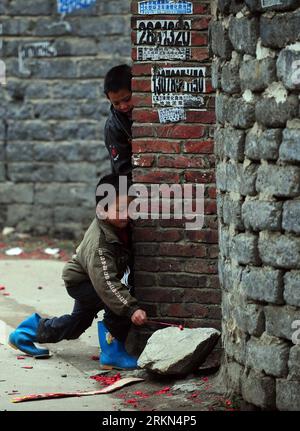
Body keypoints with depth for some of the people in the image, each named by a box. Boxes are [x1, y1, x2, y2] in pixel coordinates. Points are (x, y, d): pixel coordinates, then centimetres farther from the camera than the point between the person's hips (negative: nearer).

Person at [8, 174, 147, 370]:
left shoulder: (119, 225, -17)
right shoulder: (99, 244, -39)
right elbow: (107, 284, -46)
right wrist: (131, 309, -52)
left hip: (91, 279, 9)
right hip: (80, 281, -9)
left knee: (77, 324, 26)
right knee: (119, 303, -32)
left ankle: (25, 335, 42)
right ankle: (112, 355, -19)